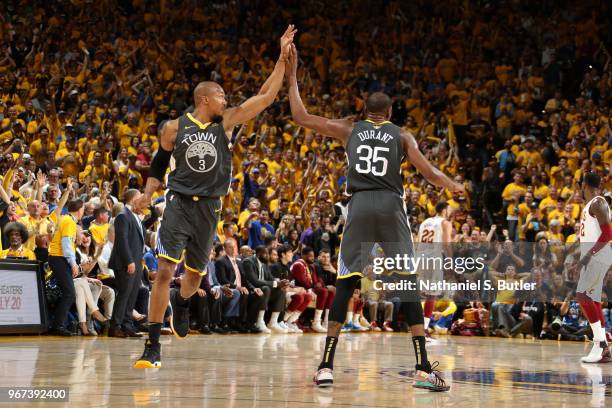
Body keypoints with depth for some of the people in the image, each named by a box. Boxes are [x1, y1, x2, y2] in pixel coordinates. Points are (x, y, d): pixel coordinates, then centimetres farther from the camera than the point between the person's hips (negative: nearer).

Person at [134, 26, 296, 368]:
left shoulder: (227, 122, 3)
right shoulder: (174, 128, 0)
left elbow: (266, 97, -1)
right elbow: (159, 166, 12)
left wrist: (283, 58, -4)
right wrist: (148, 195, -3)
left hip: (209, 208, 3)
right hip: (179, 203, -3)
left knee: (196, 272, 14)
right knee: (165, 270, -15)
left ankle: (182, 303, 52)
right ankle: (153, 347, -12)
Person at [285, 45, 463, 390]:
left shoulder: (349, 129, 14)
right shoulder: (402, 135, 12)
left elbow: (301, 117, 15)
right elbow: (429, 172, 4)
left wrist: (292, 77, 23)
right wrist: (453, 186, 24)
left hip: (360, 206, 1)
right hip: (391, 206, -1)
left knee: (345, 285, 7)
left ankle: (327, 366, 0)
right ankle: (424, 369, -3)